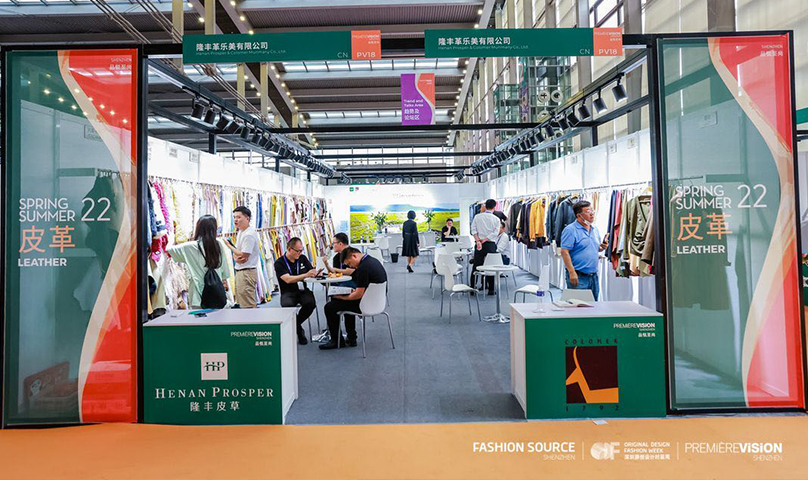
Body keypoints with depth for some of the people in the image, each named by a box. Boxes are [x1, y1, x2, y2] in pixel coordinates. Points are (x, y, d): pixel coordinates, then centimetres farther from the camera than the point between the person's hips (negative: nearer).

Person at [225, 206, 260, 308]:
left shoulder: (249, 234, -16)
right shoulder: (240, 232, 15)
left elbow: (243, 255, -18)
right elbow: (235, 252, 17)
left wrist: (229, 245, -8)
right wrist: (236, 258, -6)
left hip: (247, 272, -10)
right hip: (240, 271, 10)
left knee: (248, 306, -9)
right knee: (241, 303, 15)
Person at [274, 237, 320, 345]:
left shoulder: (303, 258, 10)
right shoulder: (279, 263, -6)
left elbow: (312, 271, 11)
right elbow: (288, 279, -21)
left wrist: (316, 273, -15)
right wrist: (305, 275, -32)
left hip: (302, 290, 3)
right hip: (288, 293, -3)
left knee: (311, 303, -30)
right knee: (287, 305, -36)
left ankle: (296, 323, -2)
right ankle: (299, 330, -10)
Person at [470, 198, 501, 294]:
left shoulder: (477, 217, 3)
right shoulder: (496, 219, 1)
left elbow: (473, 230, -6)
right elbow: (495, 233, -8)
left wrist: (478, 241, -12)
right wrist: (484, 240, -7)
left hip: (479, 244, 1)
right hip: (491, 245, -1)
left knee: (475, 267, 6)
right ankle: (491, 289, 9)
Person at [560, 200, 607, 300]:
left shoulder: (595, 229, 14)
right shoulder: (570, 230, -11)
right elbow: (564, 252, -17)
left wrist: (602, 248, 0)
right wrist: (572, 273, -22)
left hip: (594, 276, 8)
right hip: (578, 277, -7)